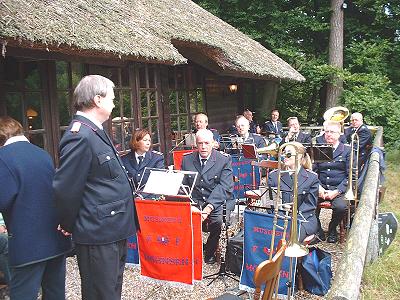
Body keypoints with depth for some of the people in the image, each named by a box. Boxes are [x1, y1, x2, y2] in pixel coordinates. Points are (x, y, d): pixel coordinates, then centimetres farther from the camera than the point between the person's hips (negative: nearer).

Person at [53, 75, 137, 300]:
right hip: (98, 236, -10)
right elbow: (66, 189, -20)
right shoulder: (81, 136, -21)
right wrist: (69, 226, -8)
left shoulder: (95, 132, 13)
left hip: (114, 231, 10)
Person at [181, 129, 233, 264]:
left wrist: (209, 207, -24)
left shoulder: (224, 160, -2)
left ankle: (210, 252, 2)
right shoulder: (187, 159, 8)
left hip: (217, 202, -2)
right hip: (194, 201, 2)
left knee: (217, 220, -28)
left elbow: (224, 187, -10)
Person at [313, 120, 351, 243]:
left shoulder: (347, 151, 4)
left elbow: (350, 176, -1)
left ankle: (332, 229, 2)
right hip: (321, 187, 2)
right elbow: (313, 171, 8)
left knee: (340, 207, -32)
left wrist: (337, 191, -14)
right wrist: (318, 187, -10)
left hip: (339, 188, -2)